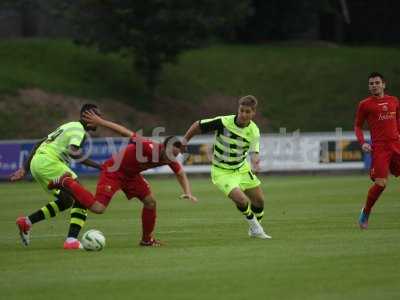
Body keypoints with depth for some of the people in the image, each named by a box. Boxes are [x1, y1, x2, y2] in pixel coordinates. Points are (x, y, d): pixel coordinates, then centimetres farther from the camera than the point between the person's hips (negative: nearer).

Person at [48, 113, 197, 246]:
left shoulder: (170, 159, -11)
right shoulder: (149, 147, -33)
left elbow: (181, 174, 6)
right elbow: (126, 132, -29)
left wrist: (188, 193, -10)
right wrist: (100, 121, -27)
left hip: (131, 174, 8)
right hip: (113, 170, -8)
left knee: (150, 202, -1)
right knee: (98, 208, -20)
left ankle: (147, 239, 17)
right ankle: (67, 182, -3)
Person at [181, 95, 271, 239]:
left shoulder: (254, 131, -12)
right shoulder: (223, 122, -23)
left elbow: (254, 152, -20)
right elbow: (198, 125, -10)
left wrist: (255, 163, -42)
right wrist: (185, 140, -10)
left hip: (242, 168, 4)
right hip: (222, 172, -4)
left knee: (259, 201, 8)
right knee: (241, 200, -22)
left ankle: (255, 230, 37)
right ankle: (254, 225, 8)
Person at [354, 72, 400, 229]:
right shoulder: (365, 104, 3)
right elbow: (357, 126, 9)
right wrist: (362, 143, -6)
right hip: (379, 148, -4)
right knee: (380, 183, -12)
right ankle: (365, 214, 7)